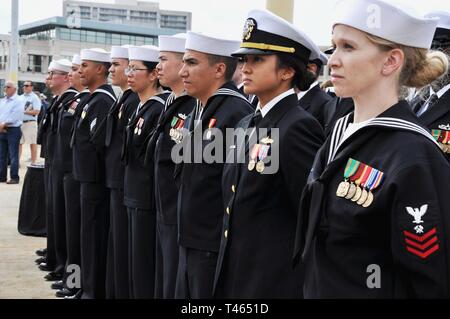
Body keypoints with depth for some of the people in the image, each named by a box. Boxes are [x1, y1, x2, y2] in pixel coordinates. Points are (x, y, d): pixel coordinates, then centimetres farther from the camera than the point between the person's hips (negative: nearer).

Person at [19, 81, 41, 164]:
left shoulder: (35, 98, -5)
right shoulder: (21, 97, 16)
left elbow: (36, 111, -14)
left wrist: (24, 112, -14)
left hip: (30, 122, -7)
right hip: (20, 122, 7)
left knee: (32, 143, -1)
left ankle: (33, 162, 2)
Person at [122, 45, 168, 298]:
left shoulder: (160, 109, -16)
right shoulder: (141, 107, 13)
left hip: (148, 199, -9)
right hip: (135, 196, 9)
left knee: (145, 265, -2)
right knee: (135, 260, 15)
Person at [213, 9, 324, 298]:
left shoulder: (297, 128, -17)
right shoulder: (247, 125, 10)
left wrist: (310, 283, -12)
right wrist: (227, 273, 15)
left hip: (276, 282, -8)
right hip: (235, 275, 8)